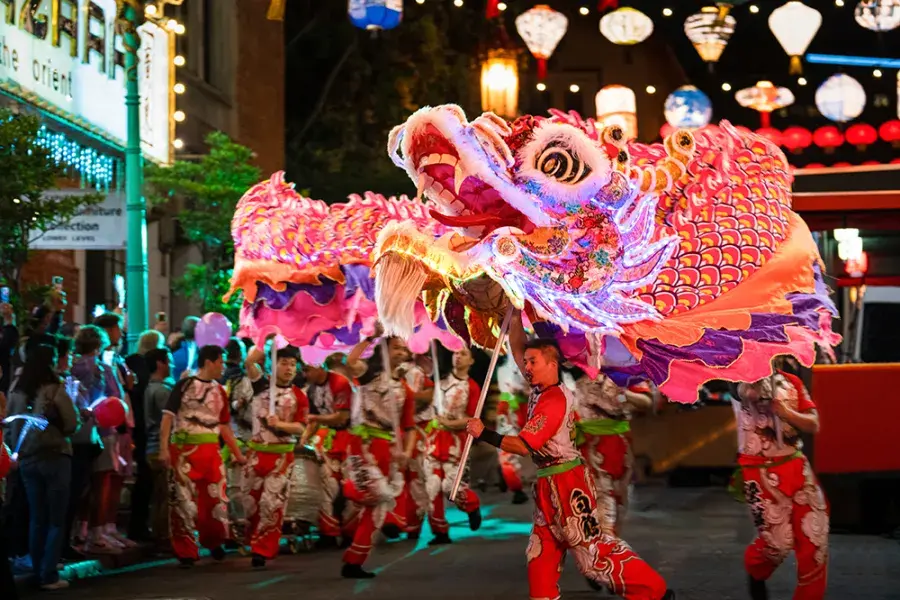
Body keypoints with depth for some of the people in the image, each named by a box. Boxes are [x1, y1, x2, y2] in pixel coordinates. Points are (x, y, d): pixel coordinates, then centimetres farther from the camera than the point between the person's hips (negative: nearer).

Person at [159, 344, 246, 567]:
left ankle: (214, 541, 30)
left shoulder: (219, 391, 14)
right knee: (183, 500, -2)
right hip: (184, 450, -5)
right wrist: (164, 448, -17)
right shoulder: (184, 385, -3)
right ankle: (186, 552, 6)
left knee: (217, 497, 6)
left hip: (211, 452, 5)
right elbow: (168, 417, -8)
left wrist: (238, 454, 18)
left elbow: (224, 426, 20)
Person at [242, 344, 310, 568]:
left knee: (272, 502, -7)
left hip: (282, 455, -2)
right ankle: (253, 540, 33)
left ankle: (262, 550, -1)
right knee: (249, 498, 10)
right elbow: (250, 362, -18)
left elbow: (301, 427, -7)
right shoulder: (262, 385, -2)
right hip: (256, 450, 2)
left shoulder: (299, 397, -2)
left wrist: (279, 424, -22)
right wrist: (270, 343, -13)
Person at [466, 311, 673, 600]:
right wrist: (516, 316, 4)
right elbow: (517, 351, 15)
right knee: (541, 551, 11)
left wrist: (483, 434, -18)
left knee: (592, 548, -10)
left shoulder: (554, 401, -20)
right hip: (548, 483, 10)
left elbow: (523, 445, -22)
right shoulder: (540, 388, 6)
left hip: (567, 482, -10)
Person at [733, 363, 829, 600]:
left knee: (815, 537, -2)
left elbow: (813, 425, 3)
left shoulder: (792, 381, 6)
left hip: (796, 466, 4)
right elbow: (753, 392, -24)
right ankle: (755, 571, 34)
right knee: (778, 542, -1)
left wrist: (785, 412, -13)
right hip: (761, 471, -4)